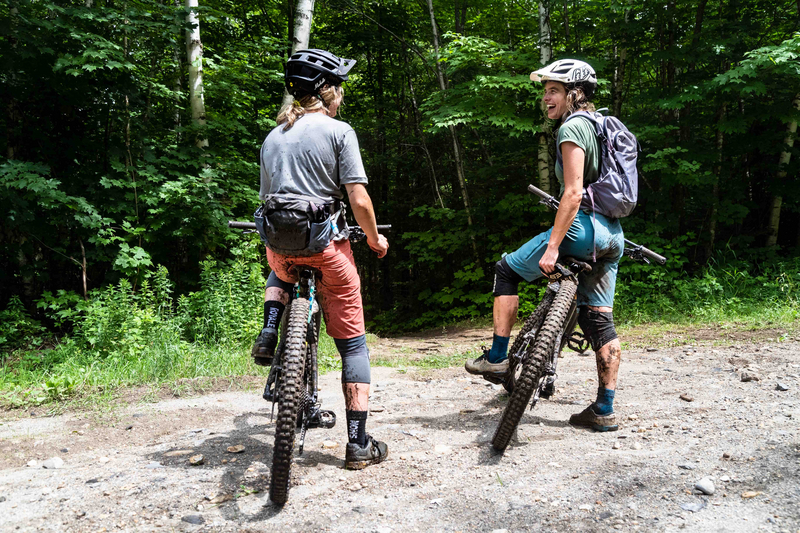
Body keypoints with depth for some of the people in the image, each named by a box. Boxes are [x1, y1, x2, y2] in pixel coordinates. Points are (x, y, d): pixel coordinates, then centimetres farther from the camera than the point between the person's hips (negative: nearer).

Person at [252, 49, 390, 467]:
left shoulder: (272, 137, 14)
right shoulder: (339, 131, -2)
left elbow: (267, 199, 17)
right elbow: (359, 201, -9)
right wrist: (375, 240, 8)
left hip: (280, 243, 5)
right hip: (326, 244, -4)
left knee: (280, 269, 43)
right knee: (352, 343, 8)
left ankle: (269, 332, 16)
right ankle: (359, 444, 11)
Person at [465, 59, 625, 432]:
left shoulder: (572, 128, -8)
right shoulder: (600, 126, 21)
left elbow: (573, 193, -18)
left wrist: (552, 246, -19)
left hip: (583, 227, -9)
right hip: (611, 235, 9)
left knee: (506, 270, 5)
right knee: (599, 320, 9)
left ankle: (497, 356, 7)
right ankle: (604, 411, 13)